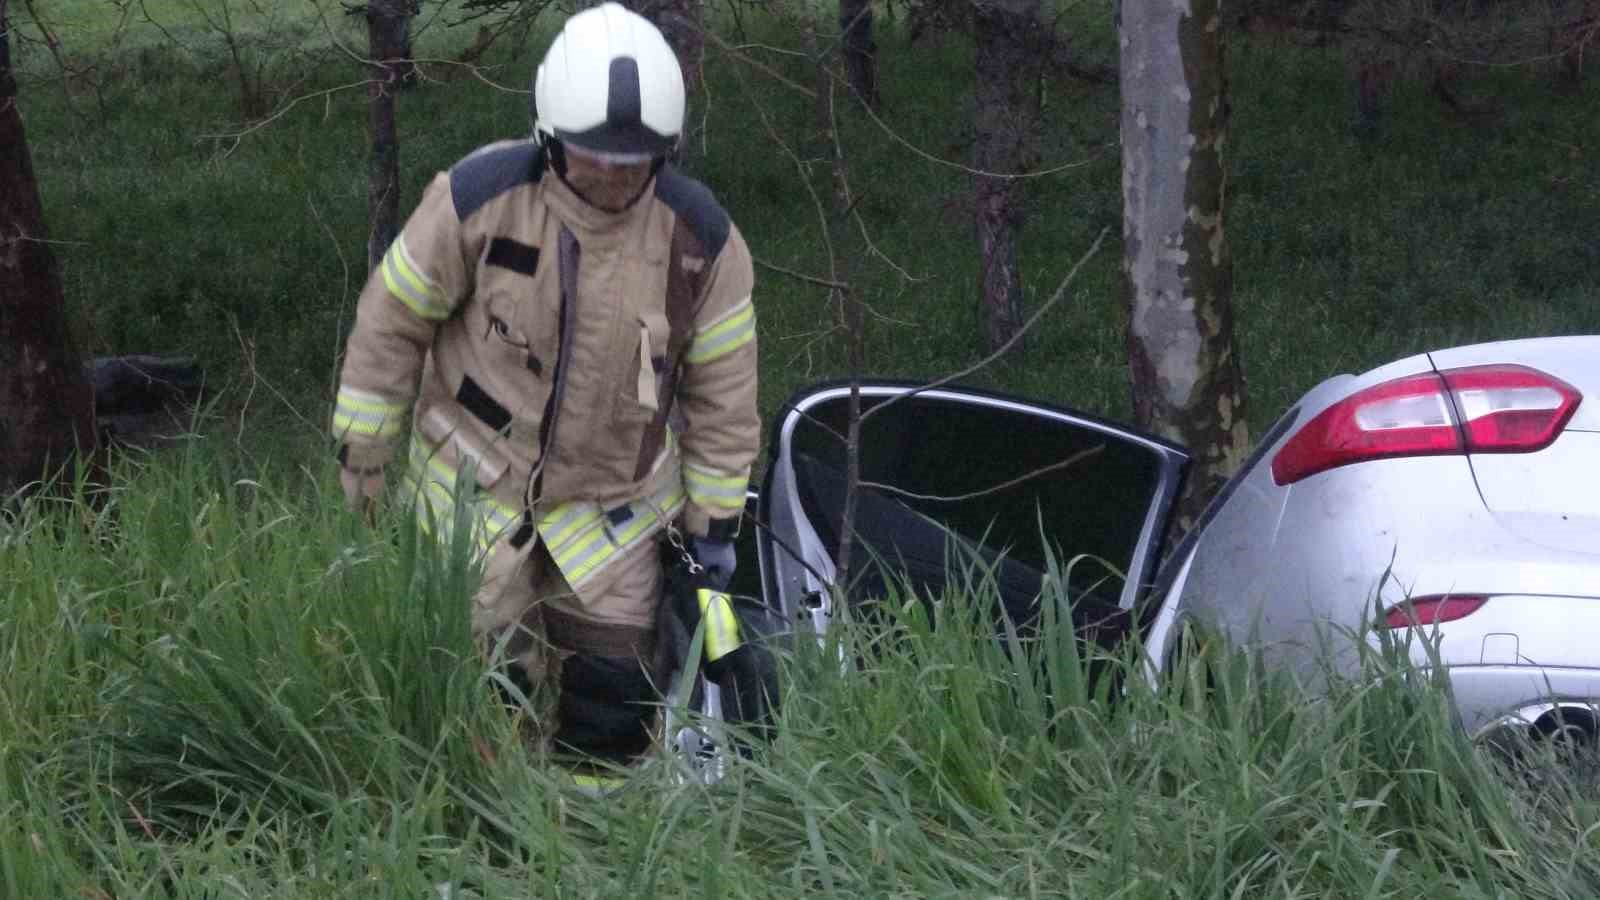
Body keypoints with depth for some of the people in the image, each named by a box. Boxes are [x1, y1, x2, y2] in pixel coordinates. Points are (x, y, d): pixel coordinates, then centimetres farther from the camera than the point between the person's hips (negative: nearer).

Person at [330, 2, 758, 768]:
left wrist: (713, 522, 2)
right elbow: (393, 321, -7)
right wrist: (360, 455, -1)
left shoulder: (702, 237, -13)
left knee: (617, 693, 4)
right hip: (475, 483, -2)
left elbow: (721, 390, -2)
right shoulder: (480, 197, -19)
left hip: (610, 502, 2)